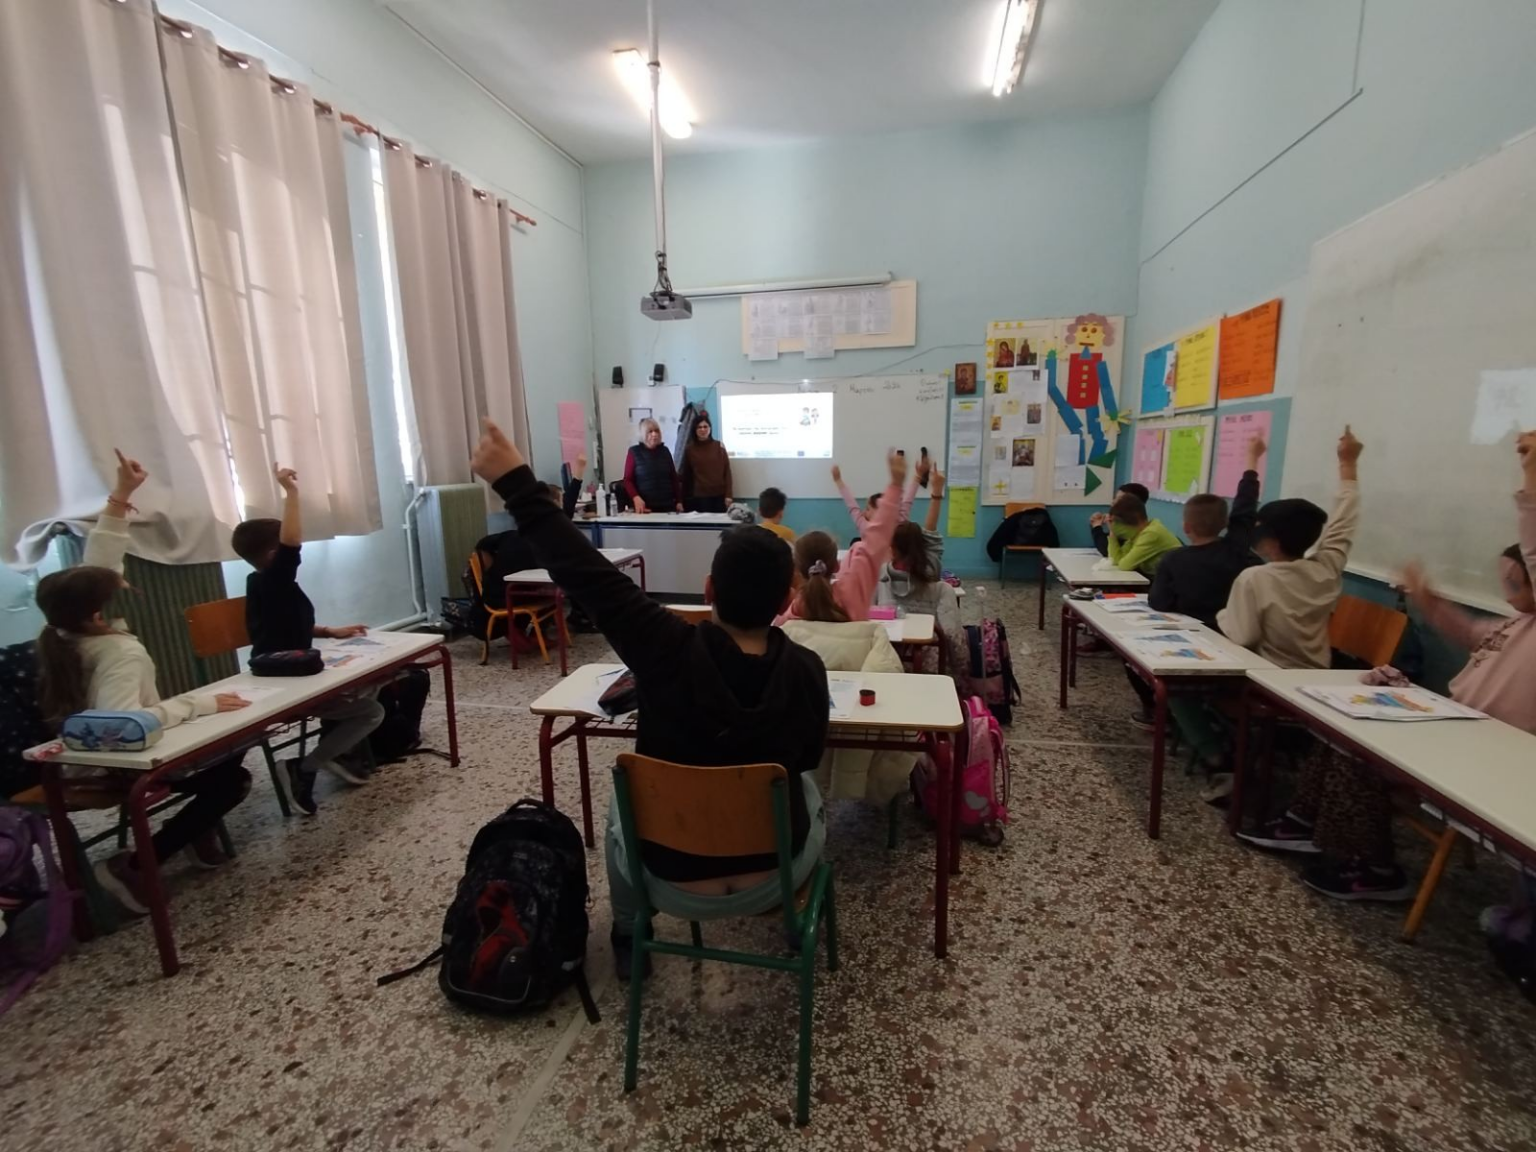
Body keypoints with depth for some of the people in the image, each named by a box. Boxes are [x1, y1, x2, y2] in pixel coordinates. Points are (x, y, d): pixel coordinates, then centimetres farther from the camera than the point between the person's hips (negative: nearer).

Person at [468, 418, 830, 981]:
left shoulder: (671, 650, -27)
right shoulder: (806, 669, -20)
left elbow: (583, 571, -23)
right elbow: (807, 757, -2)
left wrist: (516, 483, -15)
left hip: (669, 875, 0)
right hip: (772, 878, 1)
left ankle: (628, 938, 47)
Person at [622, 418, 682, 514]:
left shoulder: (664, 451, 10)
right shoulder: (634, 452, 0)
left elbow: (674, 477, 14)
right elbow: (628, 480, -2)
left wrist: (679, 501, 9)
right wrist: (636, 498, -19)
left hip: (667, 505, 3)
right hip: (645, 507, -3)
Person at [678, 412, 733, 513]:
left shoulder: (719, 447, 4)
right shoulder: (689, 449, 5)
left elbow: (727, 472, 3)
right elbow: (685, 474, 8)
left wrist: (728, 495, -4)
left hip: (720, 495, 1)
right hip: (699, 496, 0)